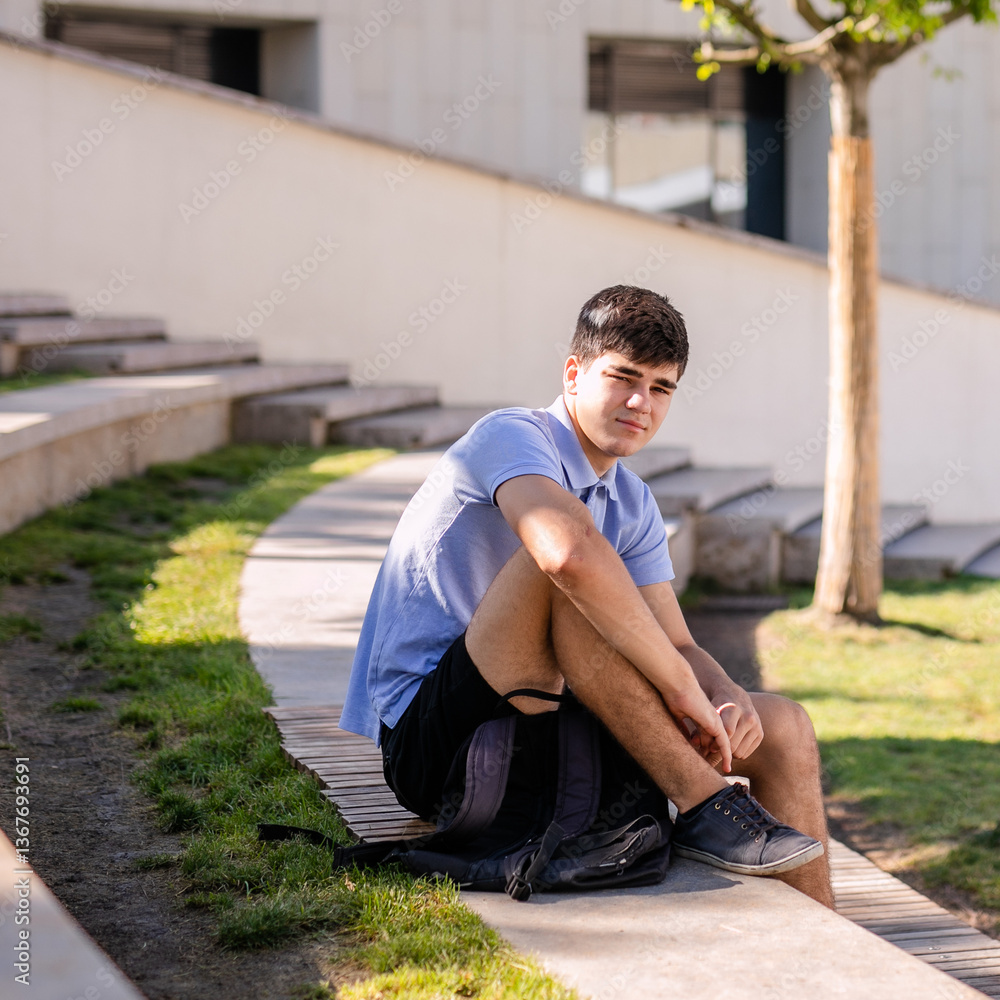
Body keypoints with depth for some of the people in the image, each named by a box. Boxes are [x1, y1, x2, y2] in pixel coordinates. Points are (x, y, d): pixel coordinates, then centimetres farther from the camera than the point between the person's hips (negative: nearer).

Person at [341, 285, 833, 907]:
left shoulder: (633, 506, 12)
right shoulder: (511, 436, -14)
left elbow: (677, 647, 8)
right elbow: (571, 552, -35)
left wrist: (730, 703, -16)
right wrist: (683, 687, -30)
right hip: (428, 740, -8)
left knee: (783, 726, -3)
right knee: (560, 570, -33)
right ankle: (704, 810, -29)